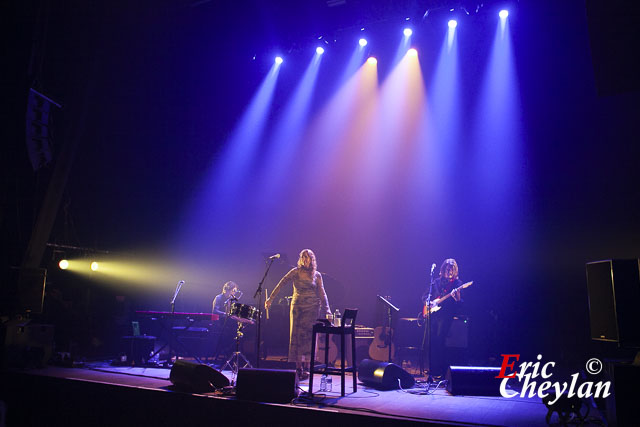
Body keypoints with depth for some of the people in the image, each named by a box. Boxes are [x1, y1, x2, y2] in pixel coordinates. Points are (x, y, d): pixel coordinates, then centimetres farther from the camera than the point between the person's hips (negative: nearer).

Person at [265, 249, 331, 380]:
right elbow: (281, 284, -6)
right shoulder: (295, 272, 1)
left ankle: (306, 367, 3)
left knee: (309, 336, -3)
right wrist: (270, 299, -14)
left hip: (312, 308, 0)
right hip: (297, 306, 0)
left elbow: (322, 294, 6)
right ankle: (298, 367, 6)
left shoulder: (317, 275, 5)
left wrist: (327, 310, -3)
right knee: (297, 335, 0)